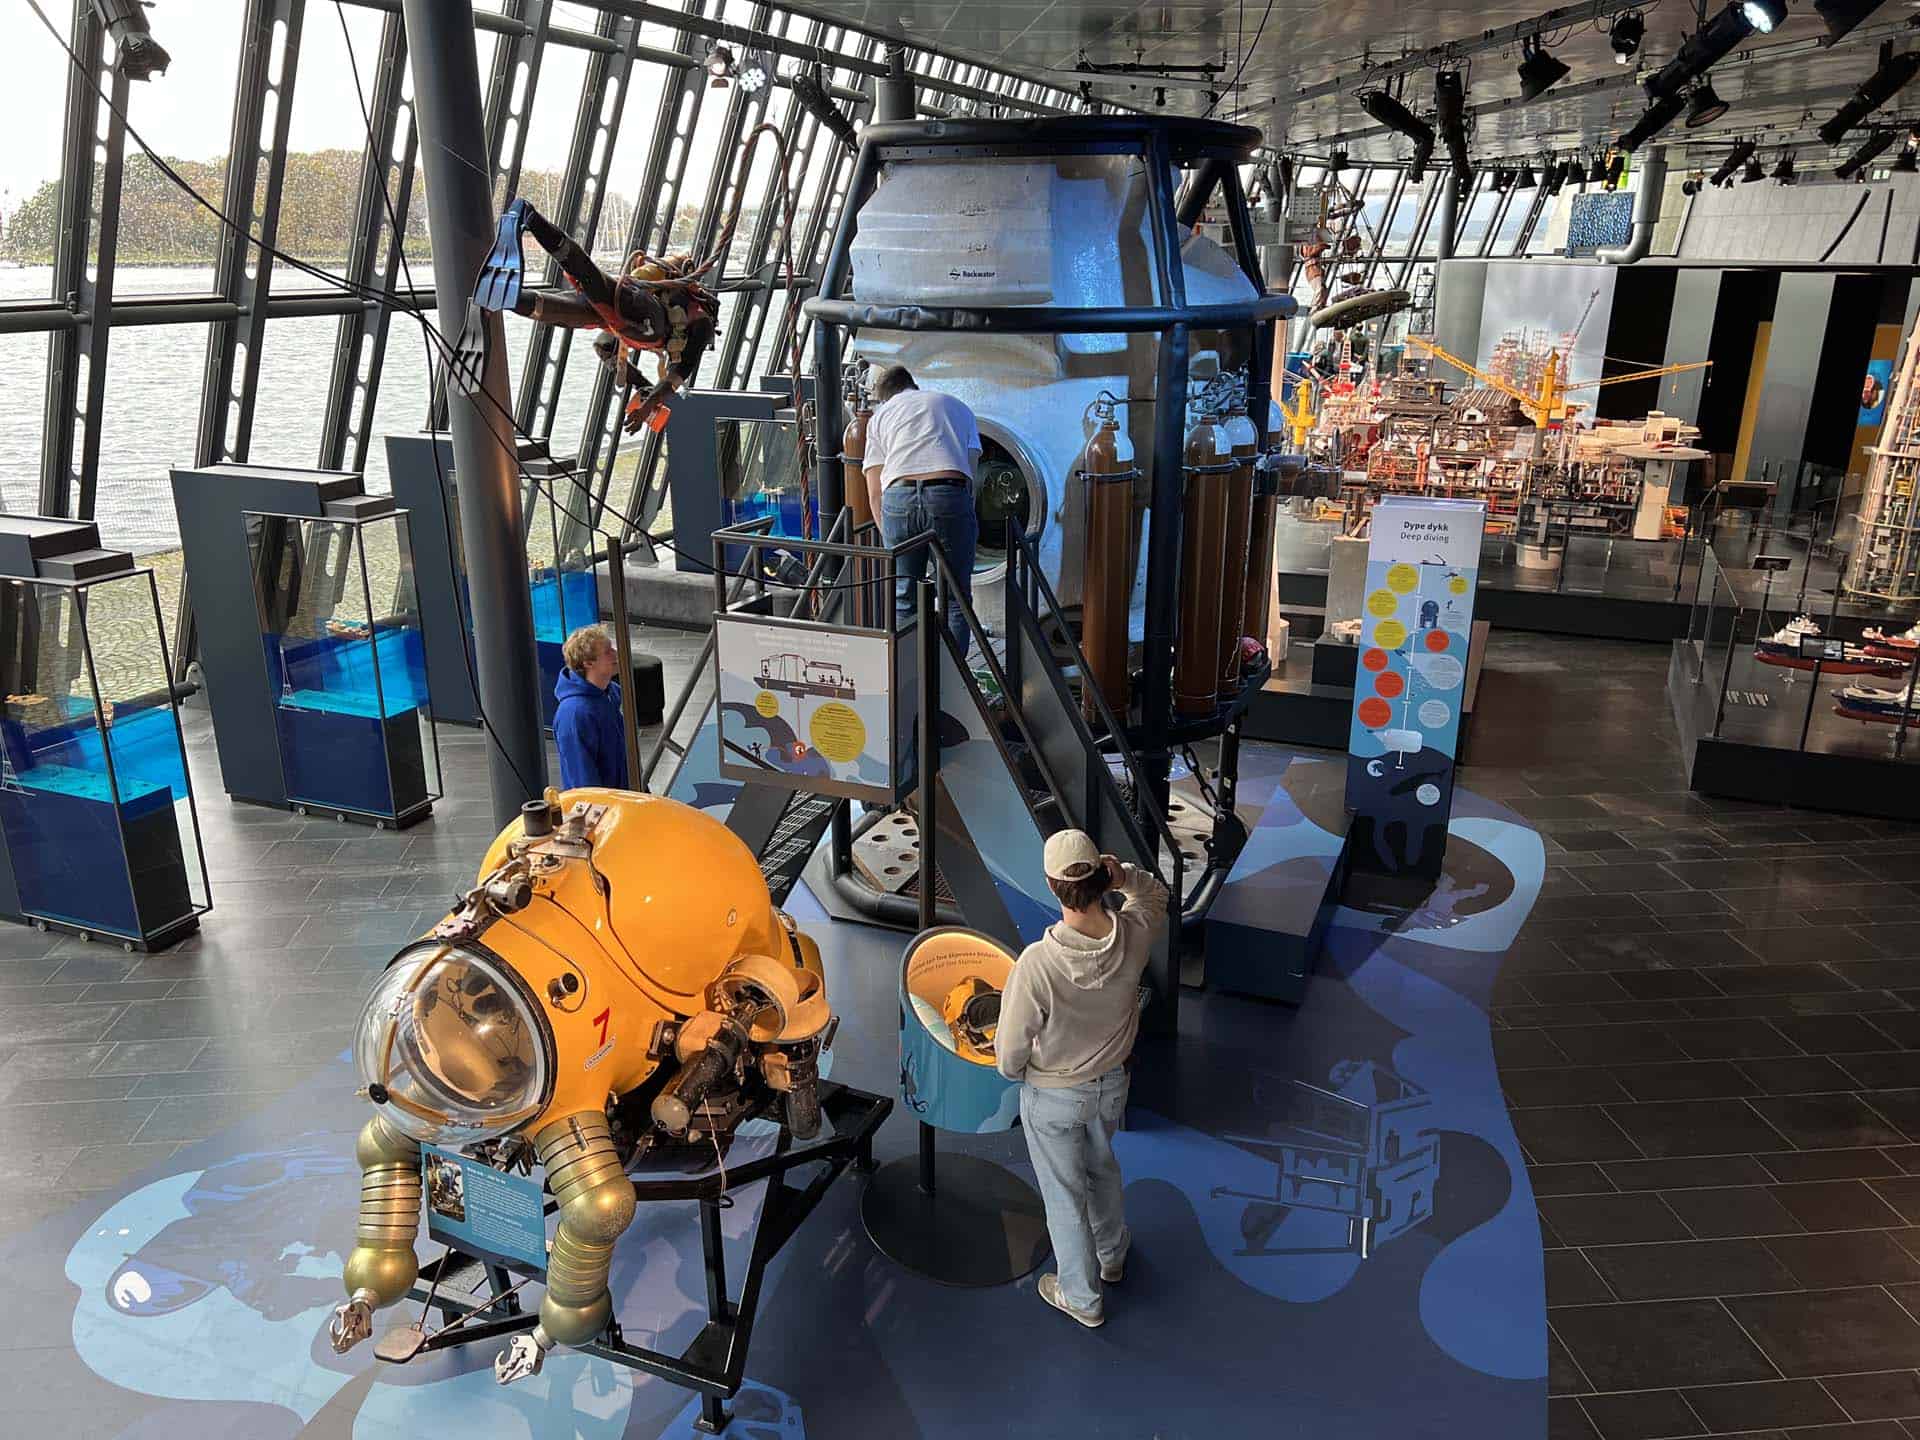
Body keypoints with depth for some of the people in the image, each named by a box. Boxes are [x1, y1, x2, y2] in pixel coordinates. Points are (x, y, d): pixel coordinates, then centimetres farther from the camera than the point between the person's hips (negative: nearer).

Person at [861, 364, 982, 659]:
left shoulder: (880, 416, 26)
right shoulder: (957, 406, 30)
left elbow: (874, 490, 18)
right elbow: (971, 464, 18)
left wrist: (887, 533, 25)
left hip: (898, 495, 1)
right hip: (950, 494, 0)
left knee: (903, 600, 11)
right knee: (956, 598, 7)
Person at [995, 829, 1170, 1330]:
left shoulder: (1037, 963, -37)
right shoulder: (1133, 934, -25)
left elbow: (1010, 1051, -22)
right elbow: (1155, 893, 2)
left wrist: (1012, 1069, 2)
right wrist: (1123, 875, -20)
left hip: (1052, 1098, -4)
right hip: (1111, 1083, 4)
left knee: (1064, 1193, 19)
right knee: (1102, 1168, 32)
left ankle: (1081, 1297, 41)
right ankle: (1112, 1255, 57)